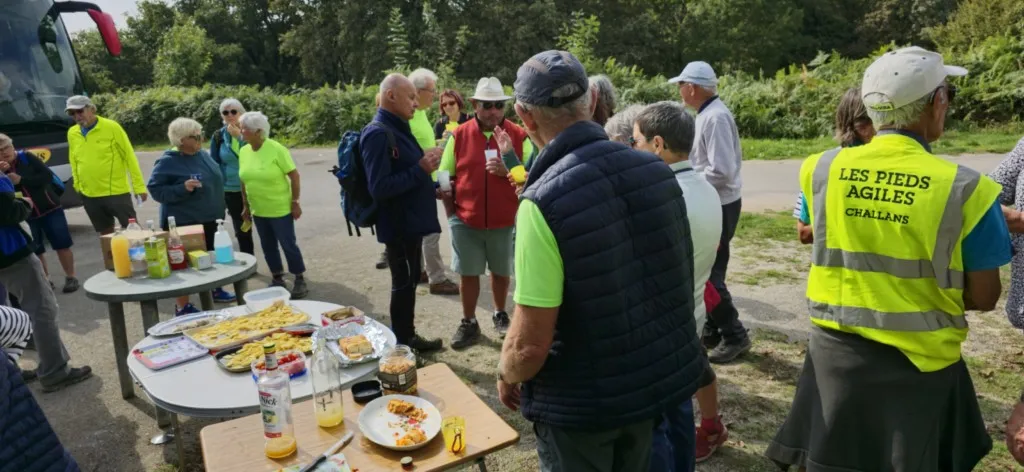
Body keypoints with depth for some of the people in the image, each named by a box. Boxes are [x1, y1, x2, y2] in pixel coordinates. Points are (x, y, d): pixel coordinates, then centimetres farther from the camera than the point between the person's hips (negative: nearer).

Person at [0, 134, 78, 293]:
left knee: (62, 245, 0)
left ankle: (71, 277, 12)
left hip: (49, 208, -2)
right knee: (35, 250, 6)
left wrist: (21, 180, -17)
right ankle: (44, 280, 20)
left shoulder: (27, 157, -5)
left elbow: (48, 176, -13)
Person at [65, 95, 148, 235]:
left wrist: (139, 186, -10)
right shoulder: (72, 133, 7)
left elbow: (129, 156, -7)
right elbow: (74, 161, 19)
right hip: (89, 195, 5)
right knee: (106, 233, 15)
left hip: (116, 192, -5)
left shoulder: (111, 127, -8)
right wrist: (77, 185, 17)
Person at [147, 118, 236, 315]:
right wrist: (183, 188, -29)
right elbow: (155, 189, -16)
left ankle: (214, 289, 36)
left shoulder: (202, 154, 6)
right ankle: (182, 306, 10)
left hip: (207, 219, 7)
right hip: (183, 222, -7)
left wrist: (218, 209, 19)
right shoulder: (168, 162, -16)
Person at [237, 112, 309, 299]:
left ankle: (300, 281, 14)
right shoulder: (243, 151, 1)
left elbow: (294, 176, -12)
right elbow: (244, 180, 11)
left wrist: (295, 202, -13)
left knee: (288, 244, 1)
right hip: (258, 211, 6)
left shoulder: (277, 149, -16)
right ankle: (277, 279, 27)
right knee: (268, 247, 13)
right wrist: (246, 205, 12)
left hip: (280, 209, -5)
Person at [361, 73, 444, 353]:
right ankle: (402, 345, 17)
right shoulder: (378, 134, -19)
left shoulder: (399, 128, 12)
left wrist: (426, 165, 7)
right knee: (403, 284, 3)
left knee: (409, 282, 18)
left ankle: (408, 337, 32)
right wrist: (421, 170, -24)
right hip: (399, 225, -9)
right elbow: (379, 188, -26)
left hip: (412, 221, 9)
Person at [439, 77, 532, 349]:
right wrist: (452, 214, 0)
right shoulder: (459, 136, -2)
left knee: (501, 272, 15)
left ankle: (500, 315, 36)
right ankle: (468, 323, 24)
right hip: (466, 222, 0)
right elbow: (446, 179, 4)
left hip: (505, 222, 0)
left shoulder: (519, 136, -5)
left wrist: (508, 170, -23)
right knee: (468, 274, 10)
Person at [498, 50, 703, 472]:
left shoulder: (543, 202, -26)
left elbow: (530, 344, -23)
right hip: (658, 380, 6)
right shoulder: (656, 170, -6)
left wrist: (505, 376, -2)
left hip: (581, 403, -6)